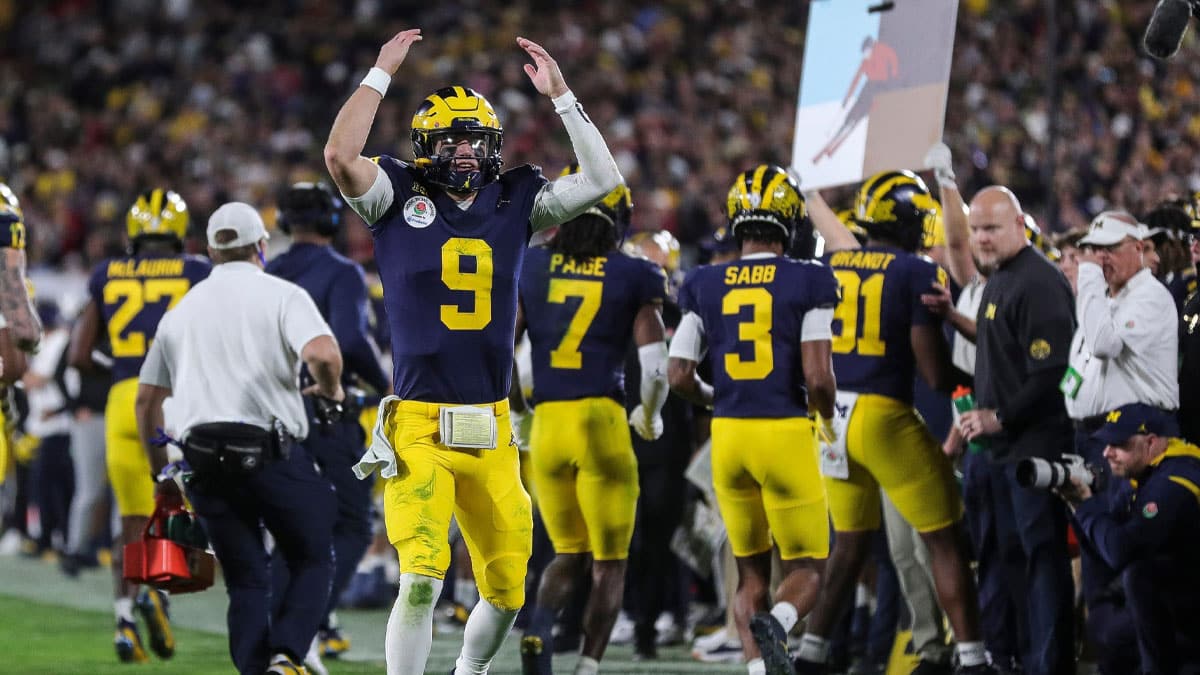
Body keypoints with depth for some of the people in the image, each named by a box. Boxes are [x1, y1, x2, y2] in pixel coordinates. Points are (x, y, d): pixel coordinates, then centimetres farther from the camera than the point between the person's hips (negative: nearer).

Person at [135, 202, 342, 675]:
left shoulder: (181, 310, 18)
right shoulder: (281, 296, 1)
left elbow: (147, 398, 21)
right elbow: (322, 353, -19)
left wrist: (160, 472, 29)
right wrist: (330, 390, 3)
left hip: (201, 456, 4)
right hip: (272, 452, -4)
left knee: (245, 581, 12)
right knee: (312, 562, 9)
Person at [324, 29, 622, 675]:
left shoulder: (515, 201, 9)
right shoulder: (398, 197, 0)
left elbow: (602, 179, 3)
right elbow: (341, 154, -17)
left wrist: (559, 95, 0)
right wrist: (382, 72, -11)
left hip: (491, 428, 4)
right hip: (419, 425, -4)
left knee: (506, 586, 11)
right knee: (422, 579, -18)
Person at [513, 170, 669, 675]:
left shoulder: (529, 269, 5)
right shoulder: (633, 278, -1)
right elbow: (655, 369, -6)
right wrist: (650, 416, 14)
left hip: (546, 425, 3)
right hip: (602, 424, -3)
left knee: (570, 553, 18)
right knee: (608, 562, 10)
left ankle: (537, 631, -11)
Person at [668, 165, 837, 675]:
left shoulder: (704, 286, 4)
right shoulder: (807, 283, -7)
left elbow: (679, 377, 2)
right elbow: (818, 378, -13)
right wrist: (828, 418, 9)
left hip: (729, 434, 3)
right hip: (787, 432, -3)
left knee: (751, 571, 16)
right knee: (806, 569, 7)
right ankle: (775, 624, -26)